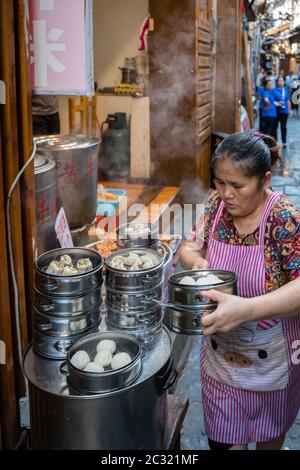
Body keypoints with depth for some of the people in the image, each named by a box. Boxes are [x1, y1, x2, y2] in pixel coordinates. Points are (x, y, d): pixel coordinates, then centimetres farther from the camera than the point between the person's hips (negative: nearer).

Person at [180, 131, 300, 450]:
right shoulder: (217, 205, -8)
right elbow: (190, 247, 3)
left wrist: (246, 309, -46)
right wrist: (196, 260, -21)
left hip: (270, 360, -3)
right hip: (220, 353, 3)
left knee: (269, 431, 22)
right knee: (221, 437, 14)